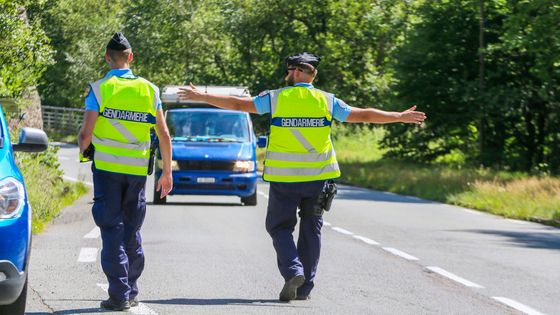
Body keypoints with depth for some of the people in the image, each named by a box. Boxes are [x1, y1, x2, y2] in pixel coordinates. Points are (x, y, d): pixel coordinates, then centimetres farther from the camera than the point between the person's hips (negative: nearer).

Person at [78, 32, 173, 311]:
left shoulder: (99, 89, -6)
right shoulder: (149, 90, 4)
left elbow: (86, 134, -10)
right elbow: (164, 135, 6)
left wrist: (83, 151, 13)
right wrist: (167, 172, 15)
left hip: (107, 169, -3)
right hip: (138, 171, 3)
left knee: (112, 231, 0)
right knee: (132, 232, 13)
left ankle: (119, 295, -5)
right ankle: (132, 293, 18)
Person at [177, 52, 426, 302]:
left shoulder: (275, 98, -3)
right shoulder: (327, 101, 2)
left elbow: (237, 104, -1)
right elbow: (363, 115, 5)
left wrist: (200, 97, 10)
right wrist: (401, 117, 15)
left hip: (284, 178, -2)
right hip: (317, 177, 2)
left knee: (280, 227, 9)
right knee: (311, 229, 12)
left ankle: (293, 270, -14)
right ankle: (305, 287, 13)